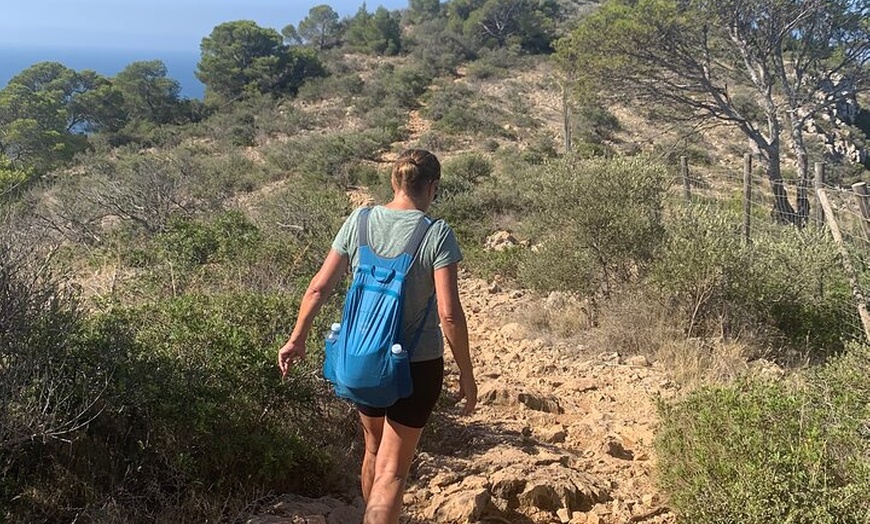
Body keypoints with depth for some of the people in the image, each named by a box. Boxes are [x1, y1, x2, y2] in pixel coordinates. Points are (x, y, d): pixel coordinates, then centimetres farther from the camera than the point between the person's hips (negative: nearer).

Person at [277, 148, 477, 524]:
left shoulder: (359, 221, -4)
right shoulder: (437, 234, -14)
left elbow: (319, 288, -1)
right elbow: (449, 315, -18)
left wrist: (297, 339, 12)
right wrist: (466, 376, -8)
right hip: (416, 365, -4)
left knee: (374, 451, 27)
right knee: (392, 471, 5)